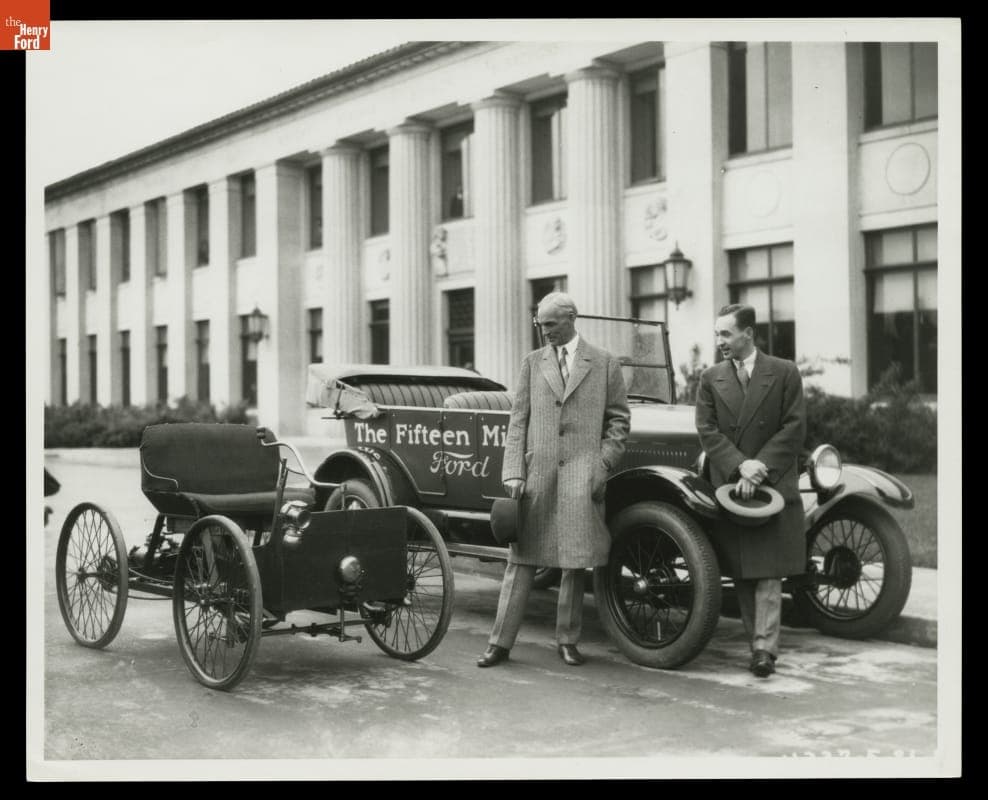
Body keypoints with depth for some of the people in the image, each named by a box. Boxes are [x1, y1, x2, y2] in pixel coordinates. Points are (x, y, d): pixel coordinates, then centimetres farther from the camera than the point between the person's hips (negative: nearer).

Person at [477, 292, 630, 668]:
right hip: (537, 470, 1)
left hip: (582, 473, -1)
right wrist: (514, 472, -1)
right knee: (521, 559, 4)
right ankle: (500, 643, 8)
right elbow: (518, 420, 8)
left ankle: (567, 640, 16)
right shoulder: (532, 362, 12)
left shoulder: (604, 364, 7)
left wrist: (602, 466, -5)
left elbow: (618, 418, 6)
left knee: (574, 561, 3)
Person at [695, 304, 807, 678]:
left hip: (774, 486, -3)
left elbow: (794, 429, -5)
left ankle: (765, 648, -8)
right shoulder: (711, 379, 7)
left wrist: (760, 468, -14)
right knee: (741, 573, 6)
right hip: (728, 488, 3)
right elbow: (707, 431, -2)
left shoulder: (784, 373, 0)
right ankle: (758, 639, 15)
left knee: (768, 573, -6)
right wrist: (740, 465, -17)